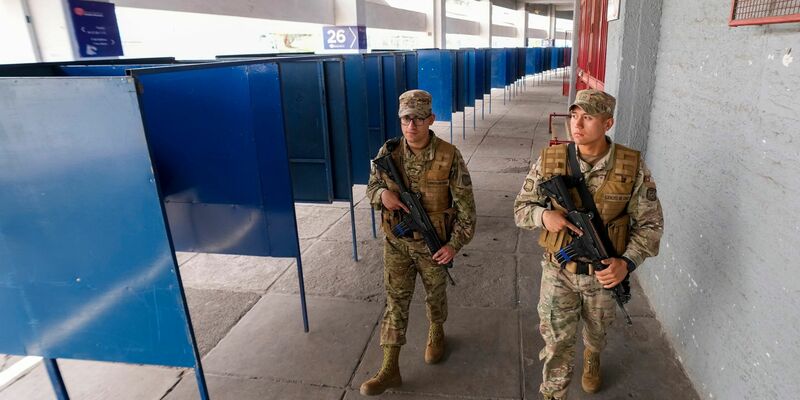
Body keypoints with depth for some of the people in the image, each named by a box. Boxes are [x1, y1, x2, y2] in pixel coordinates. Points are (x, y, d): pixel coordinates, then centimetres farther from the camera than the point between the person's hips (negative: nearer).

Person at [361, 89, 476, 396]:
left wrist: (455, 243, -13)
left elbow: (465, 204, -9)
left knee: (435, 294, 20)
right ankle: (390, 369, 15)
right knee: (395, 300, 6)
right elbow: (371, 187, 6)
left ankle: (436, 333, 51)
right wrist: (383, 193, -19)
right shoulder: (388, 152, -8)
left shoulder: (449, 156, -15)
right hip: (397, 243, 2)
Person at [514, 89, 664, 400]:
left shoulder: (633, 167, -15)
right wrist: (543, 215, -27)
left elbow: (650, 223, -7)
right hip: (558, 270, -1)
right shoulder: (550, 161, -13)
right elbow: (521, 208, -4)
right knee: (557, 340, 6)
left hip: (604, 272, 1)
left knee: (597, 331, 27)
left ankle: (592, 357, 62)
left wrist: (627, 262, -22)